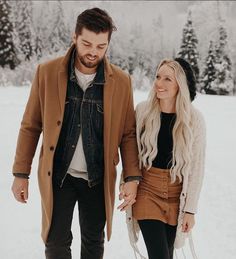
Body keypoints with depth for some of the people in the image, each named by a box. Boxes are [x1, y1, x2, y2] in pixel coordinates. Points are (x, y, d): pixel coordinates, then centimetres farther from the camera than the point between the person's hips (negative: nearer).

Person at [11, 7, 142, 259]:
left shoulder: (121, 81, -5)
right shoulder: (47, 72, -8)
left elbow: (128, 134, 1)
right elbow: (30, 127, -2)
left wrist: (132, 177, -8)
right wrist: (20, 173, -2)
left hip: (98, 179, 1)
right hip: (58, 175, -1)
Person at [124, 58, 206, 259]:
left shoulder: (194, 119, -9)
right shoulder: (142, 110, -6)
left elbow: (196, 167, -5)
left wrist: (190, 209, -5)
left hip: (177, 195, 1)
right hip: (147, 191, 0)